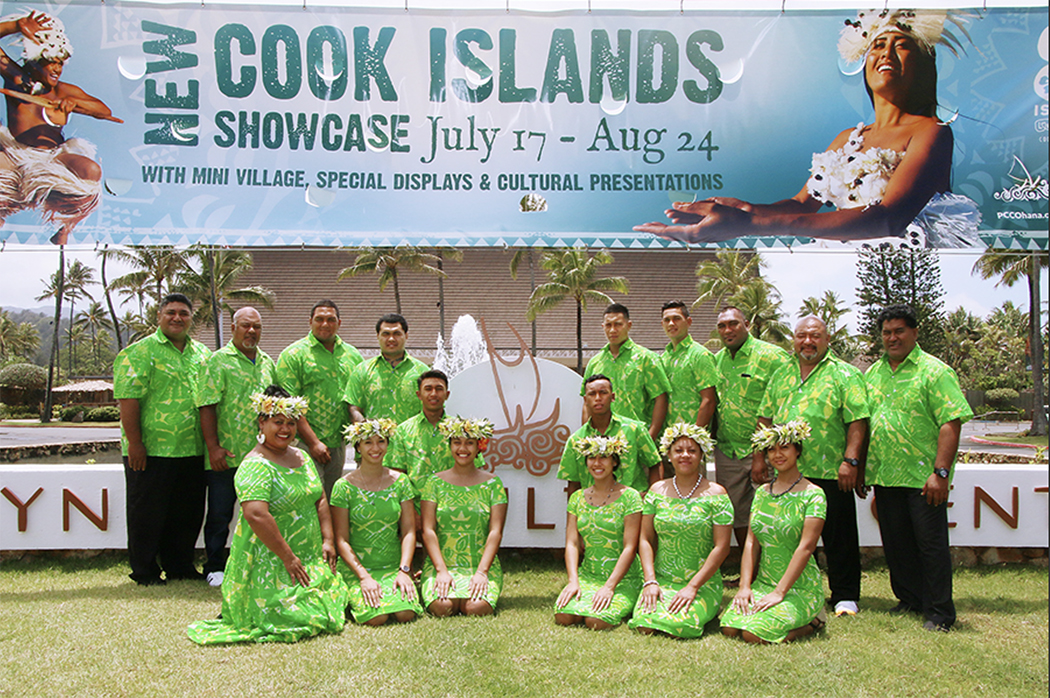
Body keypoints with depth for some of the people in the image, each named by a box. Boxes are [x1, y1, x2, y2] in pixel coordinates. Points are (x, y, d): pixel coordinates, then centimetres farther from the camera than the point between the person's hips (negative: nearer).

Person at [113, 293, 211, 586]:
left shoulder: (202, 353, 14)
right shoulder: (139, 352, -4)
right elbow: (128, 399, -11)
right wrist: (134, 443, -17)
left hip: (193, 451, 6)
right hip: (150, 451, -5)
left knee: (188, 512, 12)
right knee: (147, 513, 4)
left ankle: (180, 565, 27)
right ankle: (144, 571, 18)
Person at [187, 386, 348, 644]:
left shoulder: (301, 457, 11)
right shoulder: (256, 465, -17)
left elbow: (320, 500, 16)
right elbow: (256, 515, -27)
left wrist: (328, 540, 4)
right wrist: (289, 558, -23)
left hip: (310, 558, 9)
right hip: (270, 562, -9)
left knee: (336, 600, 3)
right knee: (306, 618, -16)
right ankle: (241, 610, 8)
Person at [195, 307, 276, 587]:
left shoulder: (268, 363, 13)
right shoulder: (218, 360, -3)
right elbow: (207, 406, -9)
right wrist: (213, 447, -16)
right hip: (225, 456, -4)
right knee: (220, 513, 4)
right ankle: (215, 566, 17)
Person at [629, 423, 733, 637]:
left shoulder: (716, 494, -2)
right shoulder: (657, 491, 8)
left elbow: (721, 547, -7)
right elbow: (645, 540, 6)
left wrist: (692, 587, -14)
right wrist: (650, 581, -8)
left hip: (703, 583, -2)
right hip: (661, 579, 2)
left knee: (680, 624, -26)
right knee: (644, 623, -23)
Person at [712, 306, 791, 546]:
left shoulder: (773, 356, -9)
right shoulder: (717, 359, 10)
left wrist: (762, 455, -18)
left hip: (762, 451, -6)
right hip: (727, 452, 6)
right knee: (737, 516, 12)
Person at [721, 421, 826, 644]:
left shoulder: (813, 494, -7)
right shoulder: (762, 493, 11)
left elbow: (806, 547, -15)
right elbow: (752, 542, 6)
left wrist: (779, 592, -20)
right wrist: (744, 586, -6)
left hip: (800, 587, -6)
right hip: (763, 582, 6)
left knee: (755, 633, -24)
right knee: (730, 627, -14)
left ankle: (812, 622, 4)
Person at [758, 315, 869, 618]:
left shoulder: (844, 374, 0)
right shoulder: (782, 374, 15)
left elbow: (857, 421, -7)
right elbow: (765, 418, 18)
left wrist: (850, 460, -15)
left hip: (830, 472, -5)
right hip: (785, 471, 5)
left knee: (839, 538, 3)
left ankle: (845, 596, 15)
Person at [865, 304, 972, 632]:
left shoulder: (935, 371, -7)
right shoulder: (874, 372, 12)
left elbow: (951, 423, -14)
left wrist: (940, 472, -20)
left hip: (922, 478, -6)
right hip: (884, 476, 6)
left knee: (930, 543, 0)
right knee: (895, 543, 14)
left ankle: (939, 613, 12)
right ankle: (909, 600, 29)